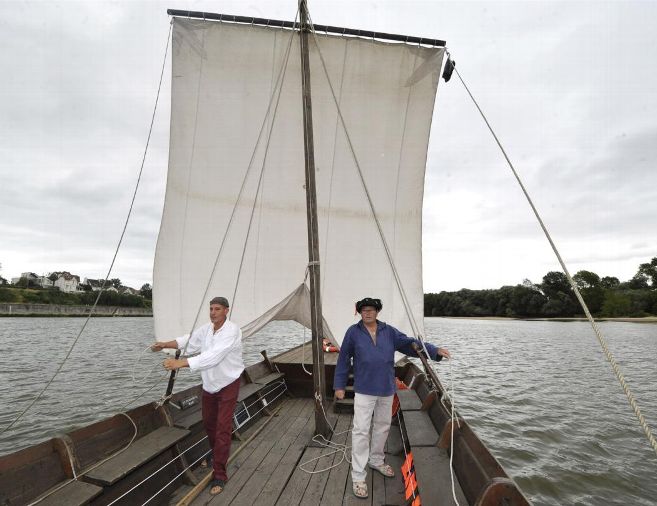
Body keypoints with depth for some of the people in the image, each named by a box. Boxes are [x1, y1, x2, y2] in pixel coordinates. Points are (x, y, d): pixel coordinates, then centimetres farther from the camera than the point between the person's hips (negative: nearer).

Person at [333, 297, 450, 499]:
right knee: (361, 431, -2)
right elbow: (343, 360, -2)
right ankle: (358, 477, 12)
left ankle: (376, 460, 43)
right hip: (364, 390, -4)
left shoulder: (389, 331, 1)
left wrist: (435, 350, -12)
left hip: (387, 389, 4)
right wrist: (339, 385, 0)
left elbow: (410, 343, -2)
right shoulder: (353, 332, -7)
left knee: (382, 427, 20)